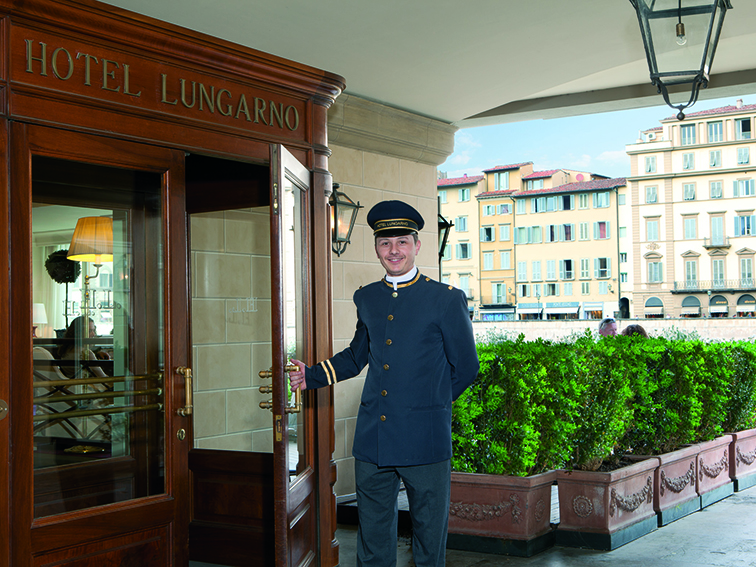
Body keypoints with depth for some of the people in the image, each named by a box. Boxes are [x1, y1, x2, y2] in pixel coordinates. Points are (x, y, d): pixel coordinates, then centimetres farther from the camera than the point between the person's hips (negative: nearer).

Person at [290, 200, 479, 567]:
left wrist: (433, 402, 7)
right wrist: (312, 376, 15)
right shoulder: (366, 298, 10)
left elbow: (466, 367, 3)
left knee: (429, 533, 8)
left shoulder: (447, 300, -4)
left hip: (425, 440, -4)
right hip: (372, 440, 4)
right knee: (372, 537, 13)